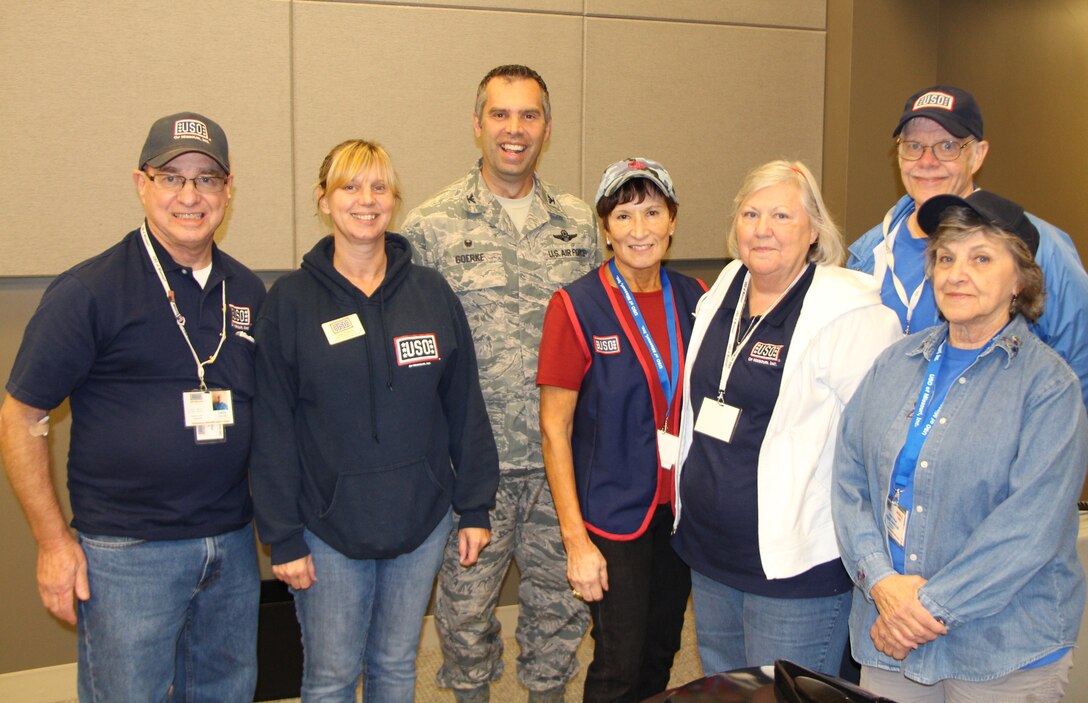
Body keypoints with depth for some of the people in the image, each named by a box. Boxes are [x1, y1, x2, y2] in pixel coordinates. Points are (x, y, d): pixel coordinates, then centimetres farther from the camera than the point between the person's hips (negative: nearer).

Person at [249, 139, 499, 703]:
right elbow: (272, 430, -5)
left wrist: (475, 507, 3)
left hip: (421, 521, 2)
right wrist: (283, 538, -7)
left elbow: (465, 406, 4)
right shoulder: (290, 301, -5)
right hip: (329, 528, -2)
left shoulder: (432, 293, 1)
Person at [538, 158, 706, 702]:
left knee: (661, 655, 17)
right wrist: (575, 538, -14)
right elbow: (555, 430, -11)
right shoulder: (576, 307, -12)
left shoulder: (694, 299, 2)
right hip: (614, 513, -4)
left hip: (681, 510, 5)